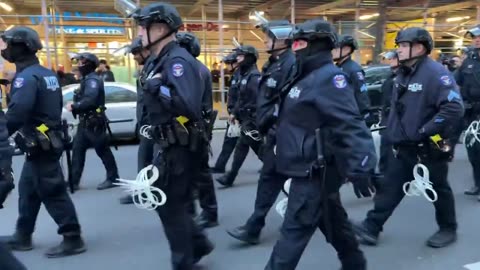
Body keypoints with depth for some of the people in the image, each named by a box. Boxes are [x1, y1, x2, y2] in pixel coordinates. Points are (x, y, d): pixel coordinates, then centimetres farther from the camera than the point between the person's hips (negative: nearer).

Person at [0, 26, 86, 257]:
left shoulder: (27, 76, -18)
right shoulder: (47, 74, 13)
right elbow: (56, 106, 19)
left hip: (39, 144, -10)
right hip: (48, 140, 10)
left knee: (53, 193, -4)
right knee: (28, 190, 19)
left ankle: (72, 239, 3)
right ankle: (22, 237, 31)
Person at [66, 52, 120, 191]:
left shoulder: (93, 80, -15)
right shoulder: (86, 79, 19)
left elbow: (89, 100, -28)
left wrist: (73, 106, -19)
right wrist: (74, 105, 1)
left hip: (94, 122, -10)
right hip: (85, 122, 10)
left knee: (103, 151, -2)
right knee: (77, 150, 8)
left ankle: (113, 178, 8)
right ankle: (74, 181, 13)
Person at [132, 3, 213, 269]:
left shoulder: (178, 60, -20)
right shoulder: (161, 60, 11)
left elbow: (189, 105, -32)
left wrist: (157, 88, -27)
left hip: (176, 147, -10)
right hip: (166, 144, 10)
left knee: (171, 205, 3)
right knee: (165, 201, 19)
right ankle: (198, 245, 33)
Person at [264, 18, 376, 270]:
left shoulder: (329, 77, -18)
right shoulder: (306, 76, 13)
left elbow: (350, 126, -25)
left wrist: (359, 169, -29)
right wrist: (278, 141, 26)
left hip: (314, 171, -10)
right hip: (309, 168, 10)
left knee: (295, 229, -1)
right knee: (332, 219, 22)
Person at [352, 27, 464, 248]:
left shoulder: (435, 73, -19)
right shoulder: (403, 73, 9)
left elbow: (454, 108, -27)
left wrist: (426, 132, -24)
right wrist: (393, 130, 15)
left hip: (429, 148, -7)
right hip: (404, 146, 8)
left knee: (438, 189, 11)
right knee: (390, 187, 6)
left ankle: (448, 229, 31)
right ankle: (371, 227, 10)